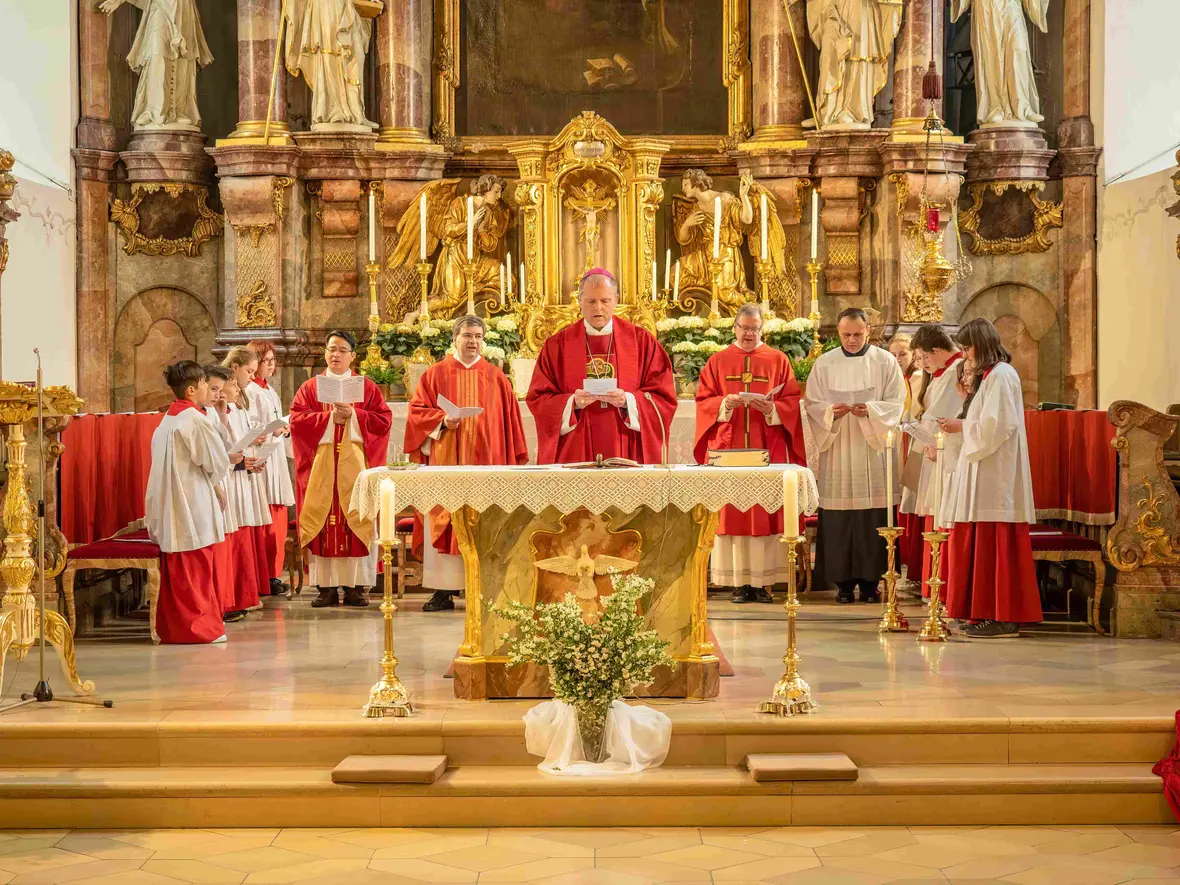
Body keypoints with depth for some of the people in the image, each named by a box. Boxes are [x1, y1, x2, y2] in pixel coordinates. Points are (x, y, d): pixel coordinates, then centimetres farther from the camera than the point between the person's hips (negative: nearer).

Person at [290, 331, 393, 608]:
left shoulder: (367, 387, 10)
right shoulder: (310, 387, 12)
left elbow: (383, 419, 1)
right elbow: (297, 418, 0)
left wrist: (353, 415, -11)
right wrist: (330, 417, -11)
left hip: (355, 462, -1)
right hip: (321, 463, 1)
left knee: (357, 520, -4)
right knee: (322, 521, -3)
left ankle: (356, 586, 0)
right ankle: (326, 586, 0)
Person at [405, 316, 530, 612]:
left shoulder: (496, 378, 10)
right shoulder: (436, 374, 8)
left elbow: (509, 421, 10)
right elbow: (418, 411, 4)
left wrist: (511, 461, 5)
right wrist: (442, 420, -15)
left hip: (487, 460, 1)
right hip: (446, 462, -1)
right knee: (444, 523, -3)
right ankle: (443, 591, -1)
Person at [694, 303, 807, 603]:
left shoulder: (778, 360, 8)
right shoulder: (718, 361, 10)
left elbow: (792, 401, 3)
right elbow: (703, 401, 5)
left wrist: (771, 409, -16)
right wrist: (725, 404, -14)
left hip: (768, 449, 0)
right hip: (728, 449, 0)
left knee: (766, 510, -2)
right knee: (732, 511, -2)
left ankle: (762, 581, 2)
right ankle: (739, 581, 1)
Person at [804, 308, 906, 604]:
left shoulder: (885, 361, 5)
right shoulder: (824, 364, 8)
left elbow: (896, 402, 1)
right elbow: (812, 405, 6)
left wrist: (870, 409, -17)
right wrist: (831, 411, -15)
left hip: (873, 448, -1)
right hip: (837, 450, 1)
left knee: (873, 518, -3)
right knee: (838, 518, -3)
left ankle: (870, 581, 5)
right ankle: (843, 582, 5)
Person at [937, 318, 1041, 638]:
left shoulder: (1001, 375, -12)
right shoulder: (989, 375, 19)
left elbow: (996, 426, -19)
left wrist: (962, 426, -8)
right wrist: (961, 424, 11)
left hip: (996, 475, -10)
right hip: (983, 470, 10)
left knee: (995, 544, -9)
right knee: (980, 543, 9)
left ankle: (1003, 618, -7)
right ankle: (987, 613, 12)